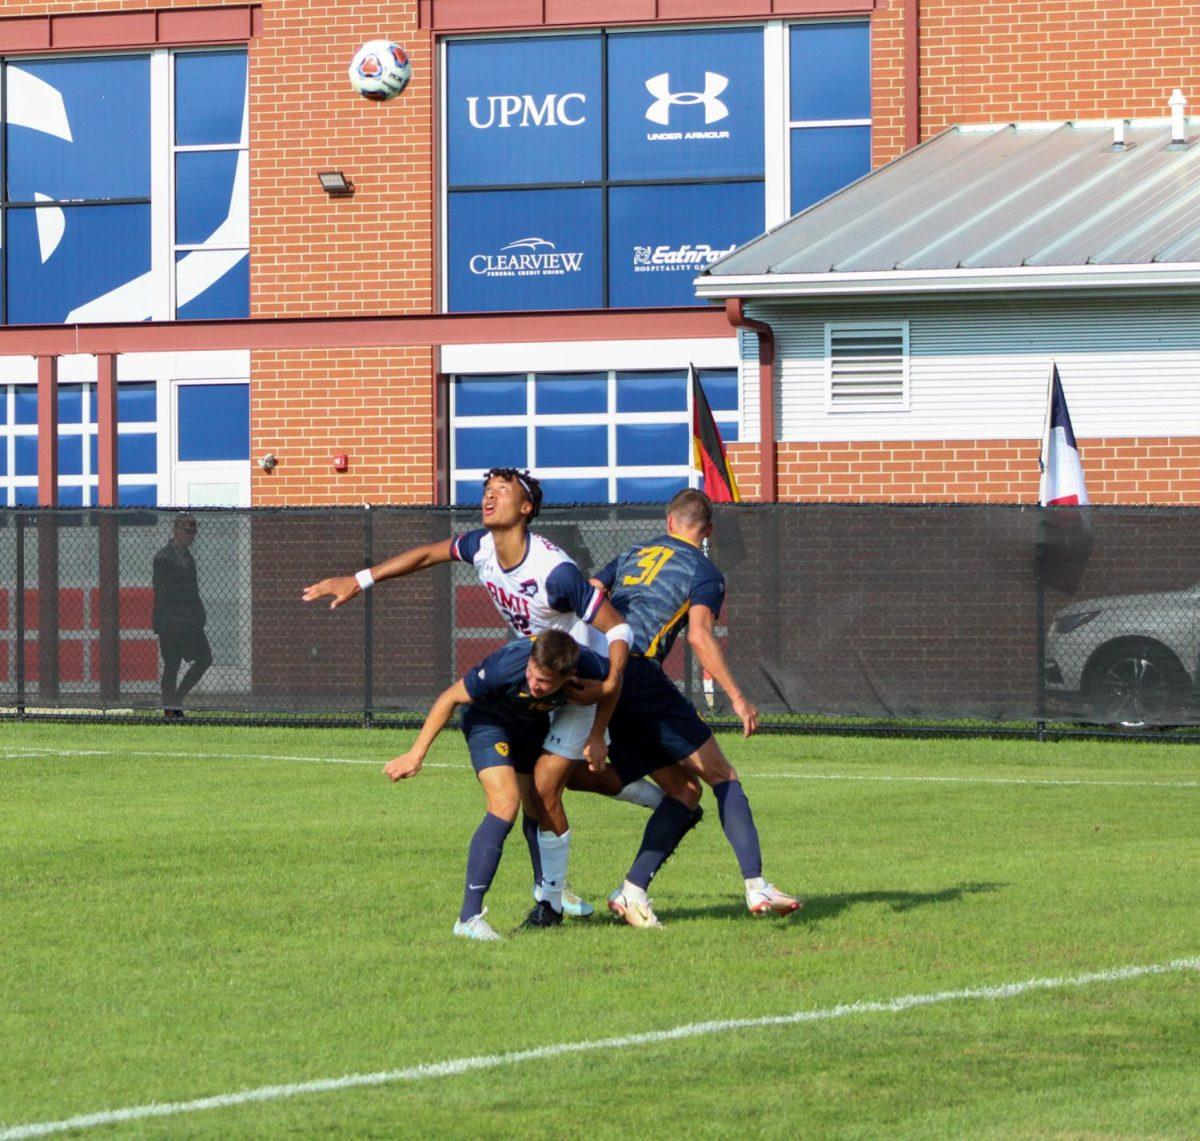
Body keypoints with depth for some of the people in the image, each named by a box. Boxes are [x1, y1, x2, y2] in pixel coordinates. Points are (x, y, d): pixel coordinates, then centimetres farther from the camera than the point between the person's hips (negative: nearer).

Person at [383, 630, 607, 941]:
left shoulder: (589, 668, -31)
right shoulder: (505, 666, -40)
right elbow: (450, 698, -23)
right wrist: (416, 754, -19)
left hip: (534, 725, 5)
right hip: (488, 718, -5)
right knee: (505, 805, -22)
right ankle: (469, 917, -22)